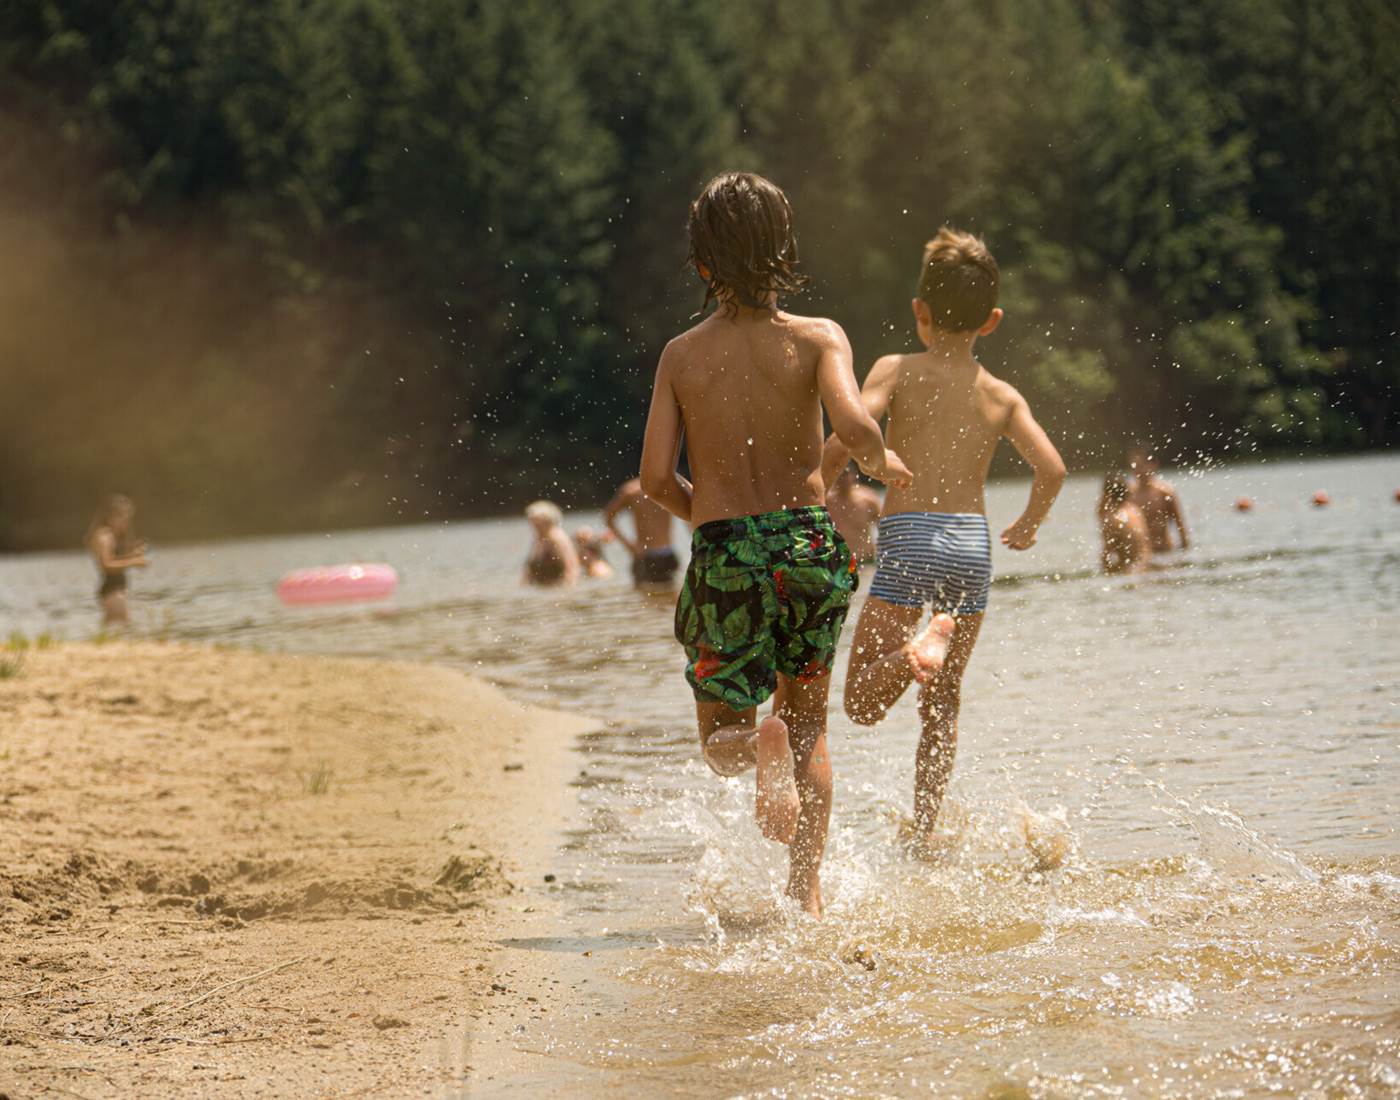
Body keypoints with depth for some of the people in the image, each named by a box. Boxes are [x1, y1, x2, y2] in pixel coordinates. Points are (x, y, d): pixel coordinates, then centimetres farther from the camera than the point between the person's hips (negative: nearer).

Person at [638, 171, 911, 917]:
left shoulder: (682, 356, 1)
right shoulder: (816, 339, -4)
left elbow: (655, 477, -3)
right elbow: (852, 425, -21)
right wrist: (880, 463, 1)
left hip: (724, 553, 0)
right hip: (809, 541, 1)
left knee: (723, 745, 12)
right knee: (809, 724, 22)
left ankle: (765, 748, -24)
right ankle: (807, 891, 17)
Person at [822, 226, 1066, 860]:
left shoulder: (897, 371, 2)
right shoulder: (1002, 397, 10)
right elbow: (1051, 468, 0)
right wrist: (1028, 526, 19)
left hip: (909, 542, -3)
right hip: (972, 547, 3)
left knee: (863, 703, -2)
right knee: (942, 704, 15)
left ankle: (919, 649, -31)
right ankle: (925, 829, 9)